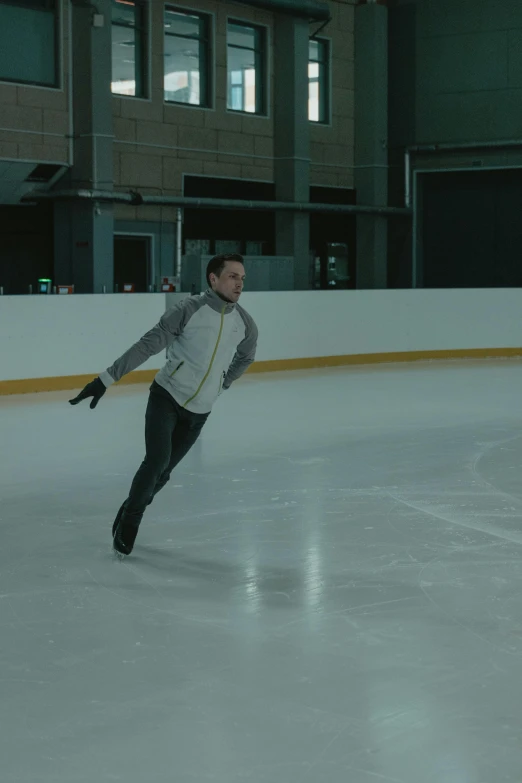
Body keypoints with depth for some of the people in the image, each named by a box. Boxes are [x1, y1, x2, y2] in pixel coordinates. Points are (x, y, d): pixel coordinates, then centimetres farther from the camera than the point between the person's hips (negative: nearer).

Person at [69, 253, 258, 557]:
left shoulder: (245, 324, -3)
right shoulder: (190, 310, -17)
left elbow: (246, 357, 20)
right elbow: (146, 346, -19)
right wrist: (107, 378, -23)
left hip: (199, 411, 4)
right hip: (167, 396, -4)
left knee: (164, 470, 5)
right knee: (156, 461, -16)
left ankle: (130, 516, 28)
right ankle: (129, 519, 8)